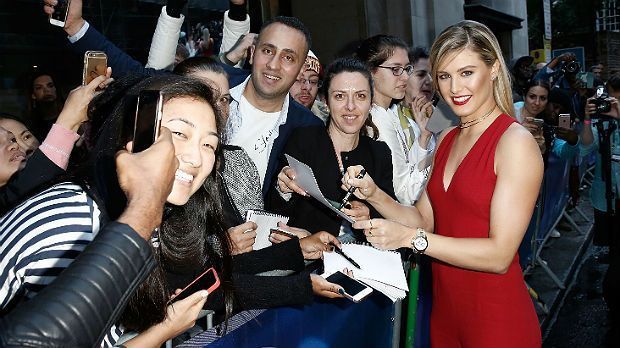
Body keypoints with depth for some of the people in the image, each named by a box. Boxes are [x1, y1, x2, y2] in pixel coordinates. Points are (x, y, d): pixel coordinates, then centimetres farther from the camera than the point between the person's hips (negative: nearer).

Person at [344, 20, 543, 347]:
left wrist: (409, 237, -24)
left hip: (496, 319, -6)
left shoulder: (516, 142, -16)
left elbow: (499, 255, -21)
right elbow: (425, 220, 3)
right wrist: (374, 195, -12)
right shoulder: (448, 139, 6)